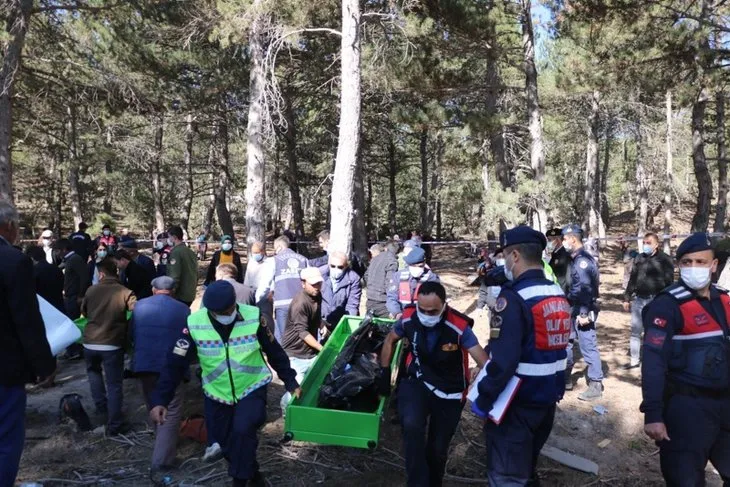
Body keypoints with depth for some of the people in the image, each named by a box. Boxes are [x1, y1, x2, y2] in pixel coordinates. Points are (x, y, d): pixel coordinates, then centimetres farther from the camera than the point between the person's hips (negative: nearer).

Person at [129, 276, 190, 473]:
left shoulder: (139, 306, 5)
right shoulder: (182, 309, -4)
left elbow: (131, 335, 14)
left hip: (143, 365, 4)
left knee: (154, 409, 23)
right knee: (171, 413, 1)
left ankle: (163, 443, 40)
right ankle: (162, 458, -5)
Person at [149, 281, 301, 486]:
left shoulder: (253, 317, -18)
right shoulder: (195, 324, -17)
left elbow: (275, 352, -5)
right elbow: (175, 363, -13)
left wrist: (291, 382, -1)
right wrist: (160, 400, -20)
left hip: (252, 389, -2)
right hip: (217, 394, 2)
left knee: (243, 432, -23)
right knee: (227, 443, 12)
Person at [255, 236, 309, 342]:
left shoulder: (274, 261, 5)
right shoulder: (303, 260, 13)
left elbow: (264, 284, 3)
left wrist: (258, 301, 13)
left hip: (283, 304, -3)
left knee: (281, 336, 2)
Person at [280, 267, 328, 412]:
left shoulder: (317, 296, 5)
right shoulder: (300, 303, -22)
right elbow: (303, 332, -23)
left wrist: (321, 324, 4)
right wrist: (322, 349, -28)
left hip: (311, 351, 7)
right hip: (295, 353, -7)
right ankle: (286, 406, 19)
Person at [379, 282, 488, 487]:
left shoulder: (458, 327, -28)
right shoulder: (409, 317, -18)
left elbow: (483, 361, -29)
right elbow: (390, 340, 2)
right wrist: (385, 373, 3)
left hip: (449, 392, -1)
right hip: (417, 381, 1)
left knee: (438, 448, 12)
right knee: (411, 425, -29)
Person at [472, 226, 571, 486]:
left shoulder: (513, 298, -22)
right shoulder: (558, 293, 4)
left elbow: (503, 360, -27)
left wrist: (483, 400, -16)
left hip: (518, 402, -8)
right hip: (549, 397, 8)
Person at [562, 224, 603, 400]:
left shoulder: (584, 260, -17)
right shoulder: (575, 259, 12)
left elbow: (586, 289, -22)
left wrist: (583, 313, -23)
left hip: (583, 311, -10)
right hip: (574, 309, 10)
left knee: (588, 346, -2)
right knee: (565, 343, 16)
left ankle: (596, 385, 8)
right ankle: (565, 379, 28)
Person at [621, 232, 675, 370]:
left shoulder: (665, 260, -4)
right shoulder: (639, 258, 9)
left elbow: (669, 282, -7)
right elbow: (632, 279, 14)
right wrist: (627, 298, 13)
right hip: (638, 299, 5)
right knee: (635, 331, 9)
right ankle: (634, 360, 19)